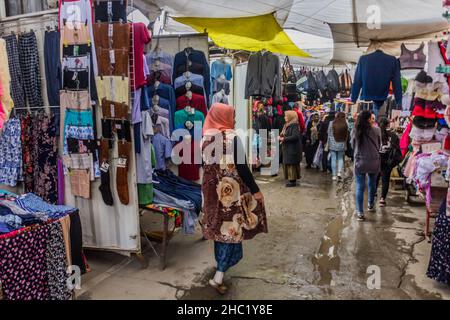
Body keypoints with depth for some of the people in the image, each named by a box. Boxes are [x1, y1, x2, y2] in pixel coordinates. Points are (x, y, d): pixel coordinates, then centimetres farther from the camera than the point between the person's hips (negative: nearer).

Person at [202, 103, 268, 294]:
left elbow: (205, 165, 10)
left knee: (220, 225, 20)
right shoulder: (232, 138, -17)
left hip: (213, 190, 6)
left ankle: (221, 262, 37)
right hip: (231, 191, -6)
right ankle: (218, 276, 0)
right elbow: (241, 167, -18)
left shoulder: (206, 138, 2)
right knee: (231, 227, 2)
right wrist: (255, 190, -11)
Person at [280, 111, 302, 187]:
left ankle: (293, 180, 1)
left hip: (293, 148, -9)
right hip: (287, 148, 9)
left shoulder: (294, 125, -14)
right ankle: (291, 179, 18)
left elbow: (295, 137, -23)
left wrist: (284, 139, -19)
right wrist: (282, 136, 0)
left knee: (291, 164, -6)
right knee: (287, 163, 10)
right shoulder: (287, 125, 13)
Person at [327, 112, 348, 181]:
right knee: (340, 158, 15)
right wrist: (345, 145, 9)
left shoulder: (332, 123, -3)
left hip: (333, 144, -1)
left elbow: (329, 135, 0)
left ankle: (334, 175, 6)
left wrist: (329, 144, 8)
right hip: (342, 145, 1)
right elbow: (347, 135, -1)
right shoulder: (345, 124, -3)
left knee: (333, 159, 4)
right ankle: (339, 172, -3)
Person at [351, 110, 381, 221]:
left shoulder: (355, 130, -6)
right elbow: (379, 144, 4)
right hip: (374, 161, 0)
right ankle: (371, 205, 40)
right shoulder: (376, 129, -9)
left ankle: (360, 212, 2)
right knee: (372, 184, 21)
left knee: (360, 187, 4)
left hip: (360, 161, 0)